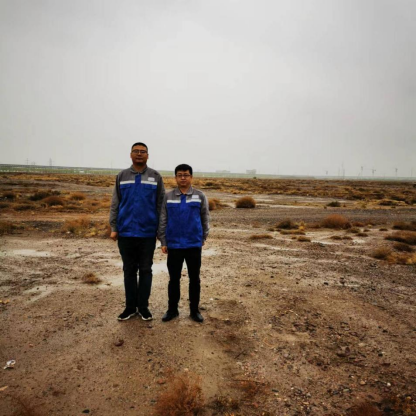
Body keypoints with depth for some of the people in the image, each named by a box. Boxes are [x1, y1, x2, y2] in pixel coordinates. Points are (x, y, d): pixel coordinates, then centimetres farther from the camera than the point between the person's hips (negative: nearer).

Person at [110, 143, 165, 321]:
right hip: (126, 232, 2)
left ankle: (143, 306, 21)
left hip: (148, 232, -1)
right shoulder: (122, 176, 6)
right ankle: (130, 306, 24)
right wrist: (114, 228, -1)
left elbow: (160, 205, 1)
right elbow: (115, 204, 6)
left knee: (145, 270, 8)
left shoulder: (156, 177, 2)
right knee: (129, 270, 11)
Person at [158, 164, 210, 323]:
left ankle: (194, 310, 24)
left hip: (194, 245, 0)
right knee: (174, 279, 11)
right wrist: (163, 242, 1)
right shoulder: (168, 197, 2)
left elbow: (205, 219, 7)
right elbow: (162, 221, 3)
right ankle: (172, 309, 26)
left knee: (194, 279, 10)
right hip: (174, 245, 1)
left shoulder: (200, 196, 0)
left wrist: (203, 238, 9)